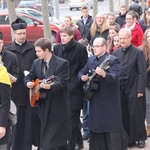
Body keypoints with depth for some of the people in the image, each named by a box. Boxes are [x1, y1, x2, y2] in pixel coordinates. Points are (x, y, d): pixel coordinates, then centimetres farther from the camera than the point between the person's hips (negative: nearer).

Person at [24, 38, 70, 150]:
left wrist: (50, 86, -38)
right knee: (45, 134, 12)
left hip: (58, 104, -6)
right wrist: (28, 82, -10)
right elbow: (29, 77, 14)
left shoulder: (62, 63, -12)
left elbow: (63, 82, -20)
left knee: (59, 135, -2)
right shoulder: (36, 62, 8)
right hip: (44, 103, 6)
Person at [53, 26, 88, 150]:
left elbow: (84, 68, -5)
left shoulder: (80, 48, -5)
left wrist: (74, 84, -8)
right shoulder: (57, 48, 9)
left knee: (73, 119, -3)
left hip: (74, 89, -5)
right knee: (68, 118, 11)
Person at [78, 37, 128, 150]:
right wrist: (82, 77, -4)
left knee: (112, 127, -4)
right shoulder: (91, 60, 11)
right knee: (96, 126, 13)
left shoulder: (113, 60, -11)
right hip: (95, 99, 7)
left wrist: (104, 74, -44)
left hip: (110, 101, -7)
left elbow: (115, 77, -25)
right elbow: (81, 72, 19)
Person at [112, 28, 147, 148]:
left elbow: (142, 73, -8)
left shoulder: (138, 52, -5)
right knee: (123, 114, 6)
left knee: (136, 114, 0)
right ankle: (128, 138, 15)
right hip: (120, 89, 4)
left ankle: (140, 138, 12)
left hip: (134, 89, -4)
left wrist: (140, 90, -13)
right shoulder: (116, 53, 8)